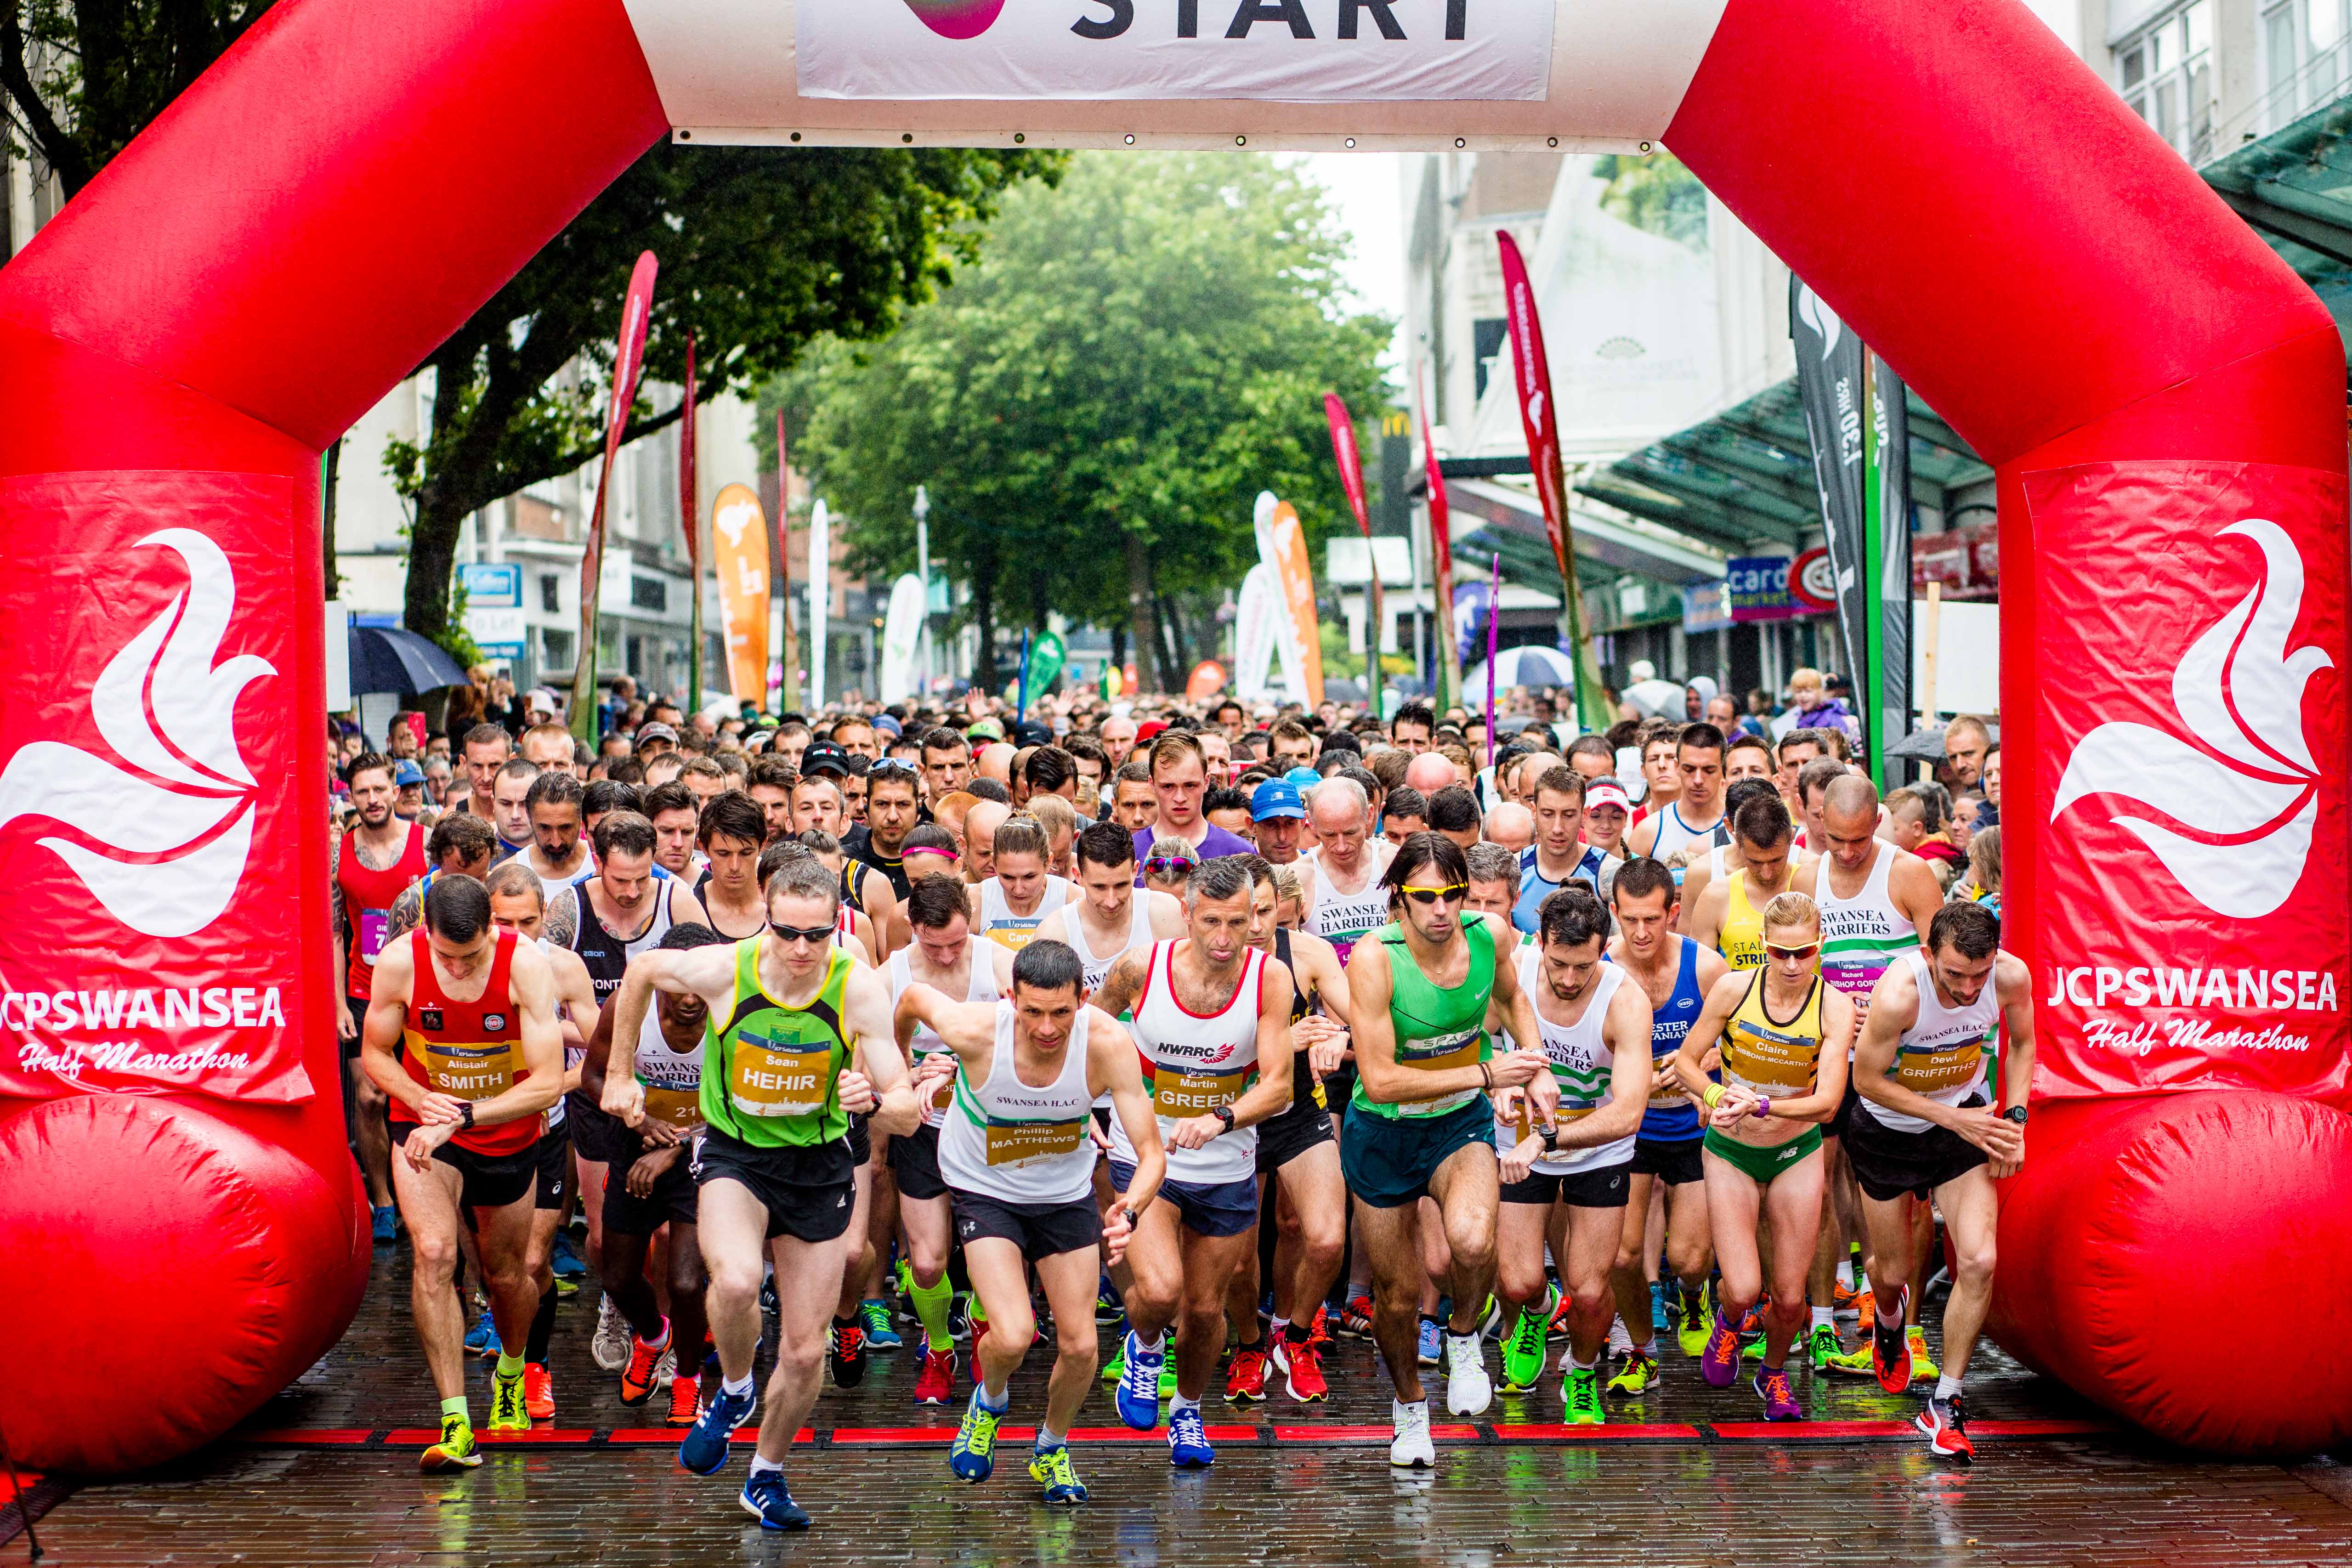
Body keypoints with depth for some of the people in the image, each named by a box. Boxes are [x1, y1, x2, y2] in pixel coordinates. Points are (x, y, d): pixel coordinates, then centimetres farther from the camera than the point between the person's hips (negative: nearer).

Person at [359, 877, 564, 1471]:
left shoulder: (526, 966, -24)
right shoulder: (399, 963, -19)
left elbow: (548, 1082, -24)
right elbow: (374, 1052, -3)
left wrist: (461, 1117, -31)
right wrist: (422, 1100, -22)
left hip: (507, 1136, 0)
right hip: (426, 1129, 0)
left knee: (507, 1274, 14)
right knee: (433, 1253, -22)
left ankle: (510, 1373, 47)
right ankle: (455, 1423, -20)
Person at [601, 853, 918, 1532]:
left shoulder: (860, 991, -19)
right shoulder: (722, 970, -19)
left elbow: (909, 1113, -17)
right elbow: (641, 972, 3)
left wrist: (873, 1100, -40)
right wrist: (620, 1076, 7)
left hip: (819, 1164, 1)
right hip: (734, 1152, -1)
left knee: (805, 1352, 6)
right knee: (736, 1281, -32)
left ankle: (766, 1477, 33)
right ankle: (733, 1391, 1)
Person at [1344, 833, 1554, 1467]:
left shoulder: (1491, 935, -13)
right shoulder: (1374, 958, -25)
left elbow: (1512, 997, 13)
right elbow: (1380, 1080, -26)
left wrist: (1536, 1068, 0)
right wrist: (1485, 1074, -24)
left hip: (1461, 1124, 1)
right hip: (1383, 1133, -1)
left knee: (1472, 1241, -30)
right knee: (1398, 1293, 12)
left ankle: (1464, 1337, 3)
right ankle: (1409, 1404, 42)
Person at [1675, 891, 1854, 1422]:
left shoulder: (1834, 1006, -16)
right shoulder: (1733, 988, -16)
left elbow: (1827, 1102, -22)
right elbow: (1686, 1060, -4)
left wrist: (1760, 1105, -37)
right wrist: (1717, 1095, -24)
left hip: (1796, 1153, 1)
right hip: (1731, 1152, -1)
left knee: (1790, 1298, 3)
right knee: (1743, 1289, -13)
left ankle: (1773, 1373, 36)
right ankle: (1727, 1322, 25)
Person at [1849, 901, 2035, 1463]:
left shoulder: (2011, 976, -22)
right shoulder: (1898, 993, -34)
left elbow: (2021, 1043, 2)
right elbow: (1868, 1079, -20)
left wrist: (2014, 1119, -9)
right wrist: (1956, 1119, -24)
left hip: (1966, 1119, 2)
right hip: (1887, 1129, -2)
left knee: (1979, 1262, -15)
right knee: (1896, 1272, 10)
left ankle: (1945, 1406, 1)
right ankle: (1890, 1321, 51)